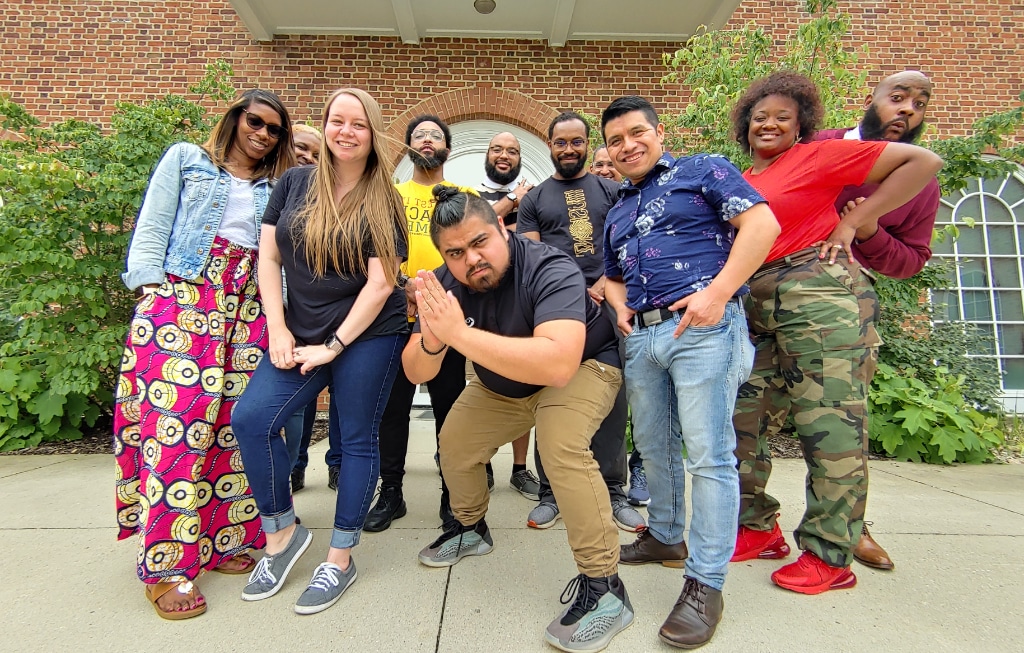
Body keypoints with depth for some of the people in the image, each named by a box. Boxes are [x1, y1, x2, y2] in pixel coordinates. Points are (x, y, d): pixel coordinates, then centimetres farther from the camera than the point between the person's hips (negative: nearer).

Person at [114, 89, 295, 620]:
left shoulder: (274, 188, 21)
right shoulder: (185, 160, 15)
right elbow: (153, 226, 6)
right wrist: (151, 288, -6)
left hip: (248, 308, 3)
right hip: (182, 296, -3)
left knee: (238, 422, 0)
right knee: (176, 420, -9)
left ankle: (222, 541, 14)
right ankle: (166, 566, 0)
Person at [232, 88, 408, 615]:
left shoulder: (382, 202, -4)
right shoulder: (294, 183, 5)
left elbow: (380, 282, -9)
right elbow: (268, 257, 5)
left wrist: (334, 346, -12)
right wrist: (278, 330, -4)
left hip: (368, 336, -3)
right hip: (300, 333, 4)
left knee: (356, 438, 4)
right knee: (250, 419, -8)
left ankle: (340, 559, 20)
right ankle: (283, 532, 14)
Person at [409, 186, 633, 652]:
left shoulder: (550, 270, -36)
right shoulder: (446, 283, -18)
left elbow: (558, 363, -52)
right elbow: (416, 373, -18)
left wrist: (459, 333, -55)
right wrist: (432, 340, -42)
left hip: (582, 366, -6)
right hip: (502, 385, 6)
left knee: (559, 440, -32)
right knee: (455, 442, 9)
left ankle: (604, 586, -16)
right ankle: (471, 529, 40)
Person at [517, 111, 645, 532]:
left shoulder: (610, 191, 16)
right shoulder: (535, 199, 15)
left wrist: (604, 285, -9)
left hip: (604, 307, 1)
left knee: (612, 401, 0)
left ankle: (613, 492, 13)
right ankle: (550, 493, 14)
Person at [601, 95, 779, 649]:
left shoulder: (703, 170, 5)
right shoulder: (616, 212, 24)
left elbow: (762, 224, -7)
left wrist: (717, 293, -17)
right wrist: (620, 305, 8)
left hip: (702, 328, -7)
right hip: (640, 337, 7)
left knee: (707, 453, -6)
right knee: (654, 447, 14)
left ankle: (706, 582, 3)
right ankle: (665, 537, 33)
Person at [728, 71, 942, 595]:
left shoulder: (819, 156, 2)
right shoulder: (742, 181, 19)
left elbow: (924, 162, 1)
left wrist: (852, 222, -5)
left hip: (821, 296, -7)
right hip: (758, 305, 7)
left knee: (831, 427, -3)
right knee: (741, 418, 6)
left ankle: (829, 556, 11)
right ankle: (758, 528, 22)